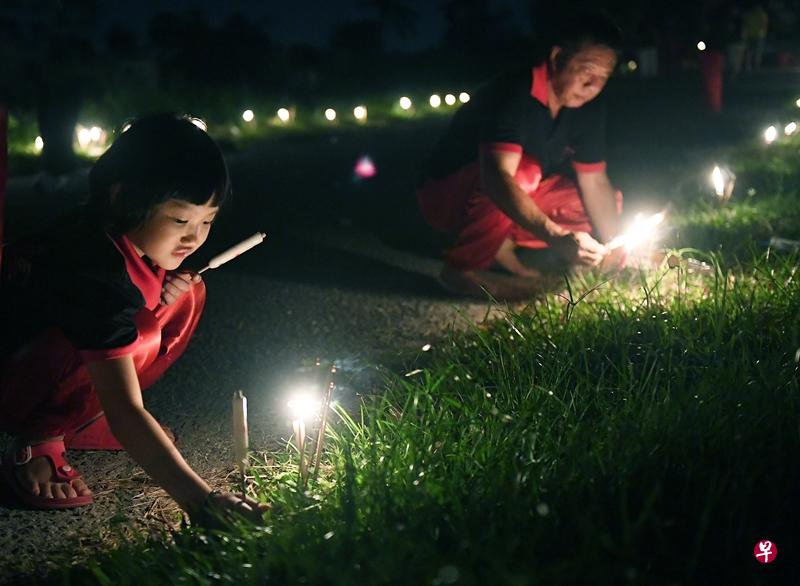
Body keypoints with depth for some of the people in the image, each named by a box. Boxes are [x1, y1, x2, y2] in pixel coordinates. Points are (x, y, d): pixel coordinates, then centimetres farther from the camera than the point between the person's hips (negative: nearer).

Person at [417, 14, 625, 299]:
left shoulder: (589, 109, -5)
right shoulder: (514, 94, -29)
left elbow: (596, 185, 0)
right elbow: (497, 179, -43)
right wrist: (556, 238, -52)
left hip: (517, 202, 8)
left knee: (611, 203, -2)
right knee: (524, 169, -36)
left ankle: (502, 248, -6)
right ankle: (463, 265, -20)